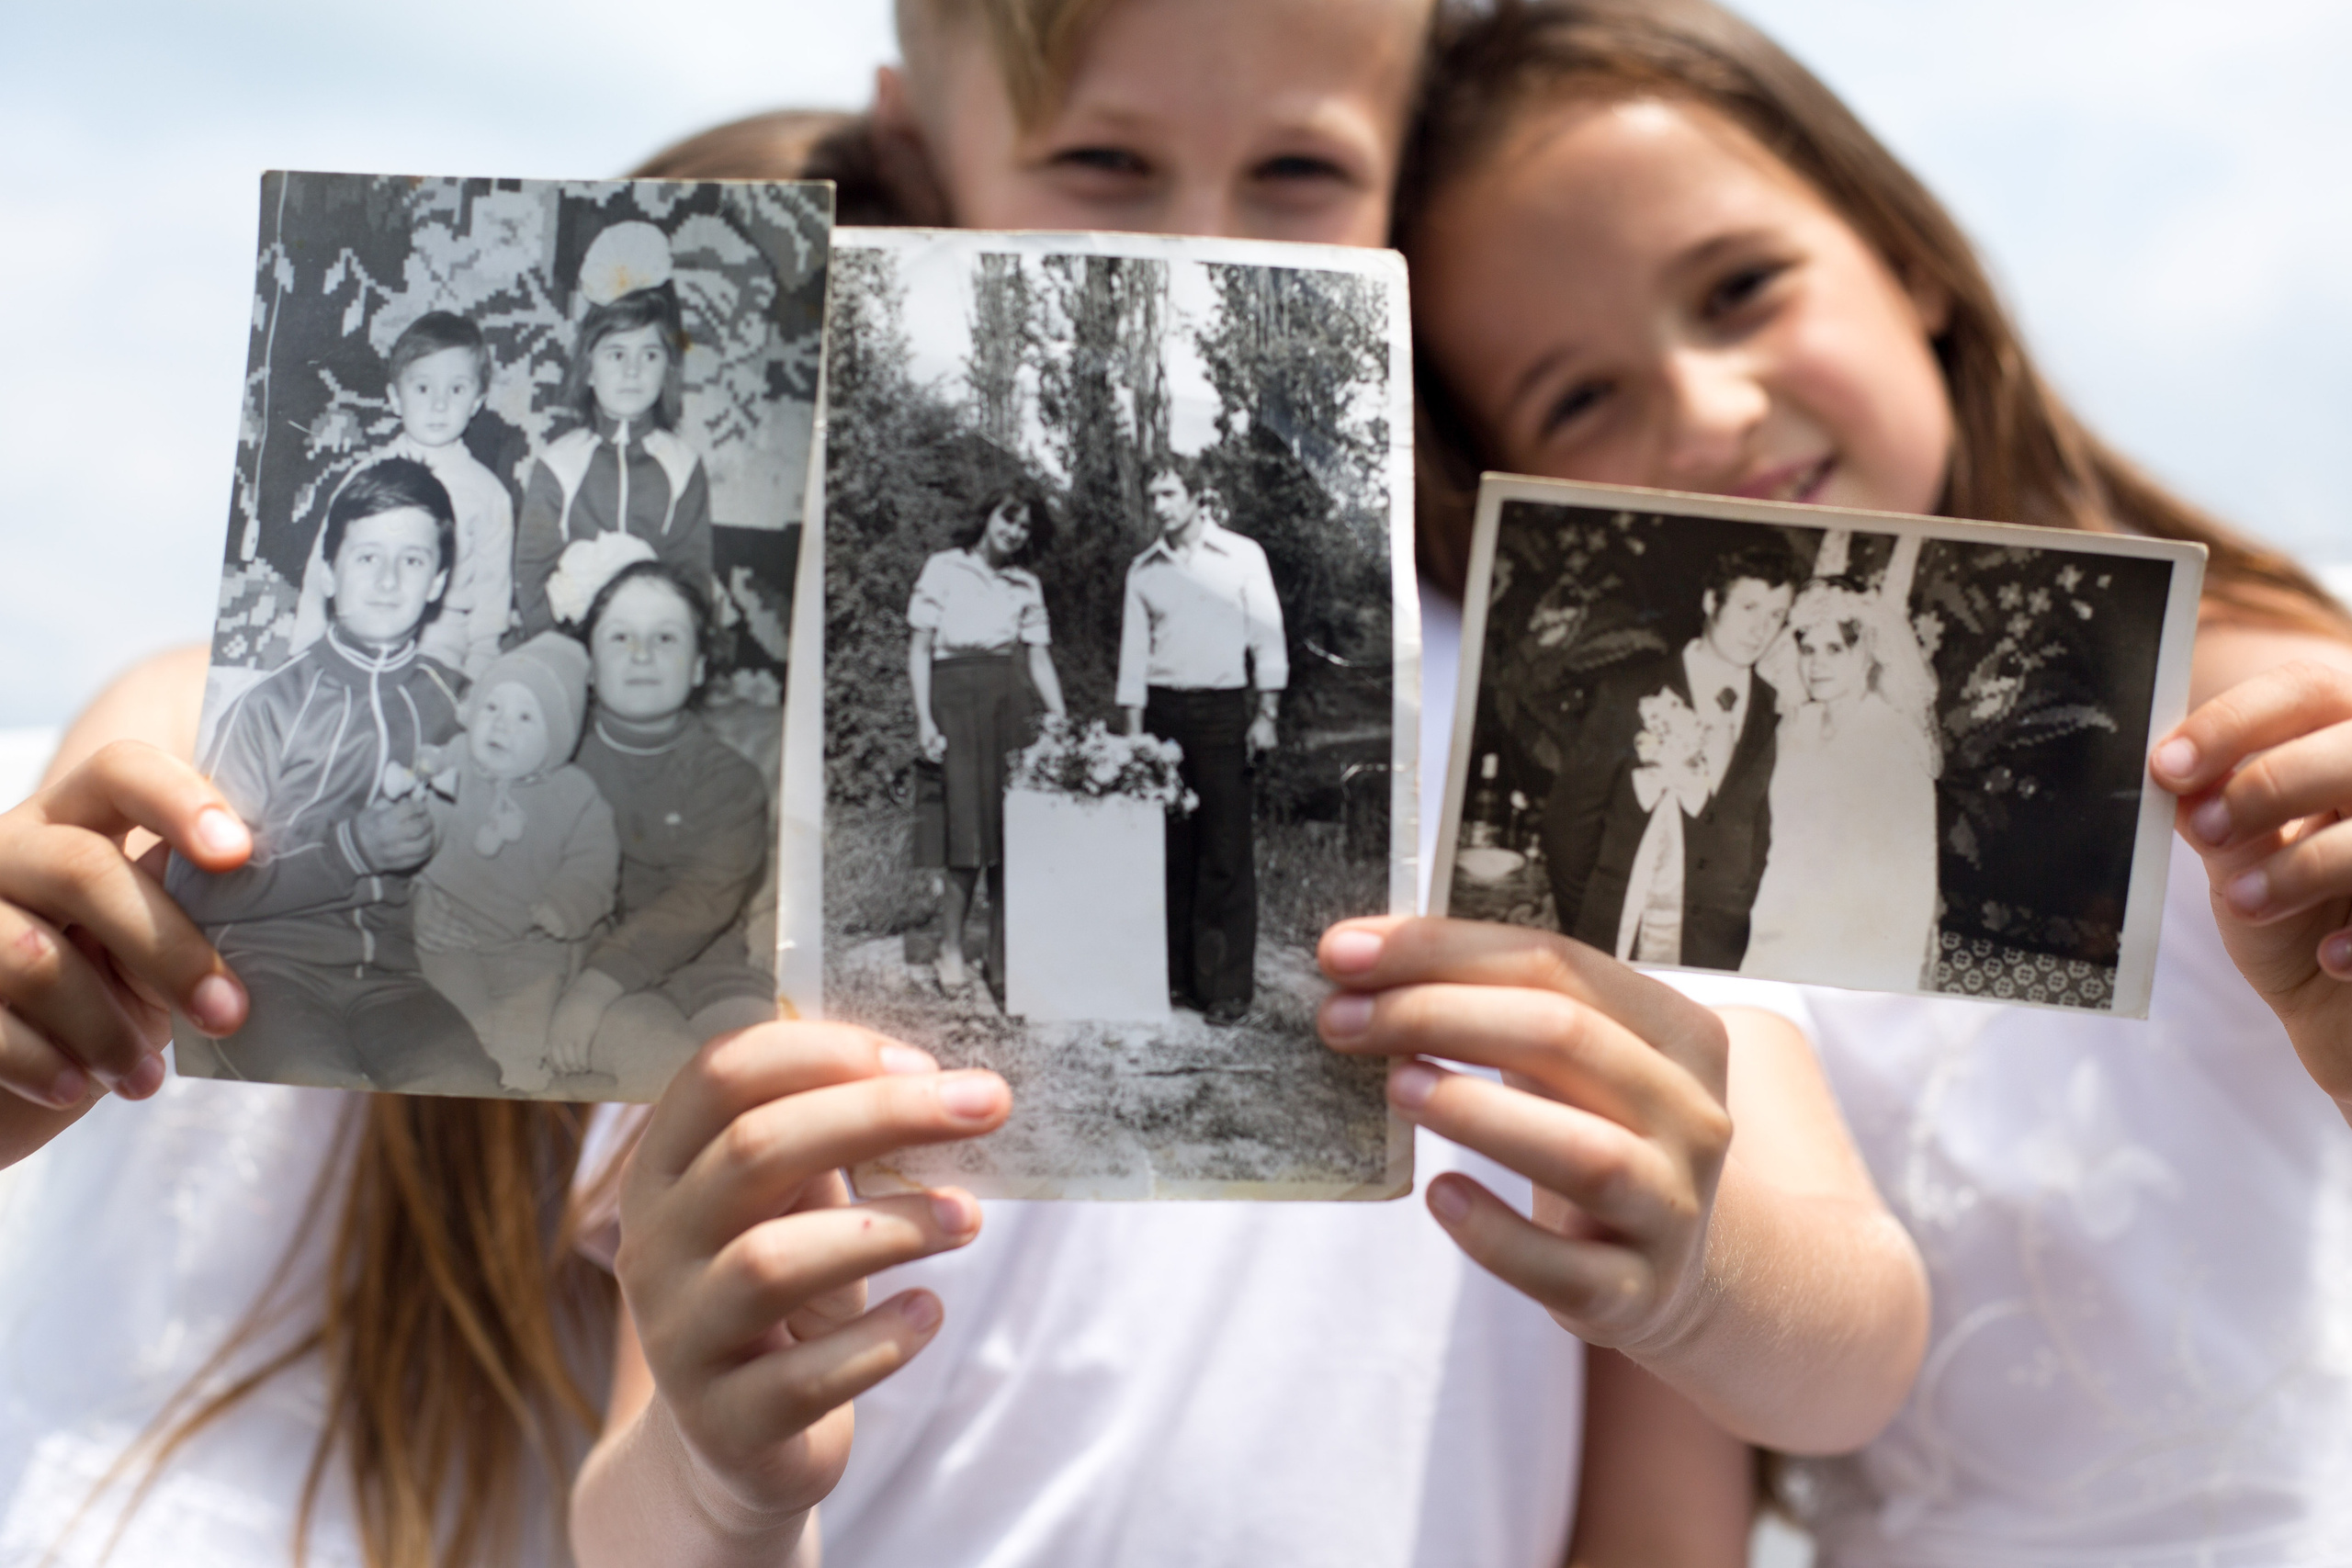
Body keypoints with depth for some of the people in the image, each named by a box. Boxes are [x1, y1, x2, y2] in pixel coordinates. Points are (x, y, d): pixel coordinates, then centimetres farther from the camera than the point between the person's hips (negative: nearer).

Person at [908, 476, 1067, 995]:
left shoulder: (1026, 585, 16)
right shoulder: (944, 568, 4)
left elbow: (1039, 657, 15)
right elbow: (919, 647, 2)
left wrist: (1063, 722, 4)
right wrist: (924, 719, -8)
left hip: (1008, 701, 4)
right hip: (955, 697, -4)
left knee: (1010, 829, -2)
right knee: (969, 824, -12)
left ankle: (1003, 958, 2)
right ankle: (950, 948, -3)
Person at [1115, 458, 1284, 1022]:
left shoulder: (1241, 555, 3)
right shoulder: (1143, 570, 11)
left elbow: (1267, 637, 2)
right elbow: (1133, 655, 12)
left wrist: (1266, 714, -5)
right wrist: (1133, 733, 6)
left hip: (1224, 708, -3)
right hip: (1164, 708, 3)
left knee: (1227, 853, -6)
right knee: (1170, 850, 1)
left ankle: (1228, 989, -4)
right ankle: (1177, 976, 8)